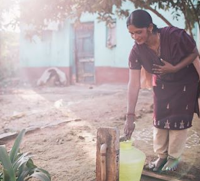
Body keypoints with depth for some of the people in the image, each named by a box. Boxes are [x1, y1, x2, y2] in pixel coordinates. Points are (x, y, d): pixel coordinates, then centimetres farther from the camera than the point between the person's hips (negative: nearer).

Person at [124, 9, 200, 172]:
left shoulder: (175, 35, -34)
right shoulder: (136, 52, -25)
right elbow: (134, 84, -27)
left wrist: (174, 68, -29)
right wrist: (130, 116, -30)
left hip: (185, 81, -3)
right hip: (162, 83, 3)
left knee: (179, 117, -1)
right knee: (159, 117, 4)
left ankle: (174, 157, 16)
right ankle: (161, 155, 21)